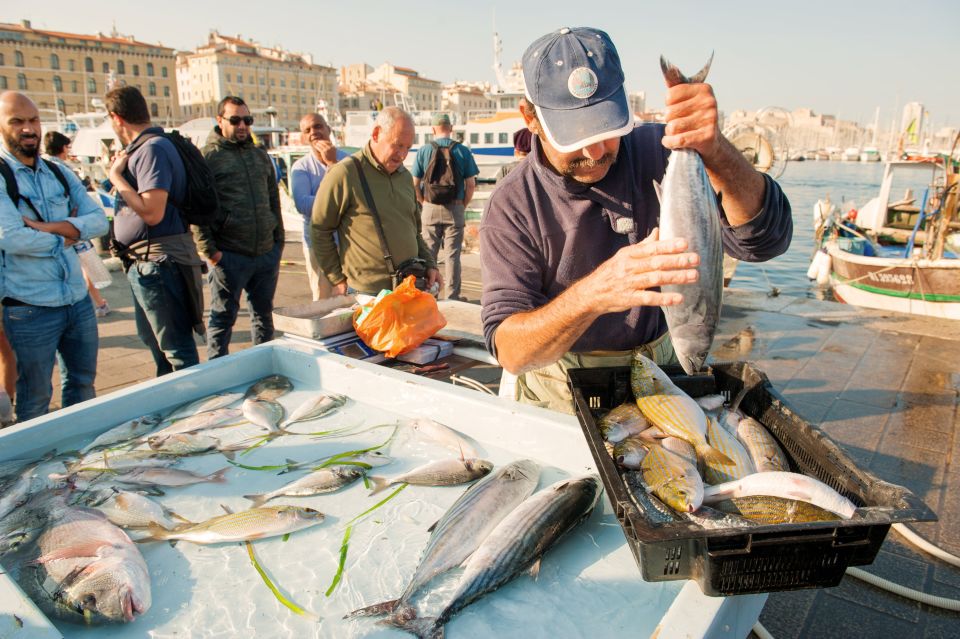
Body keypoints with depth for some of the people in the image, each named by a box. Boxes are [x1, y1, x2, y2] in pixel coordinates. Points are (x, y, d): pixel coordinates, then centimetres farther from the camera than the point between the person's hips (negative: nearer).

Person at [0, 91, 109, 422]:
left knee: (83, 383, 18)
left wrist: (47, 227, -14)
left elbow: (99, 220, -1)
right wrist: (65, 236, -6)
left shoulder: (59, 173, 9)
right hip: (31, 308, -6)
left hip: (78, 299, 6)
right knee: (35, 398, 9)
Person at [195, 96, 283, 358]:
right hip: (229, 256, -5)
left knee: (264, 313, 15)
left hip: (267, 252, 5)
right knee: (223, 318, 4)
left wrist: (279, 240, 12)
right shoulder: (207, 157, -3)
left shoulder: (260, 155, 15)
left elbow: (274, 200, 19)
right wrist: (209, 250, -13)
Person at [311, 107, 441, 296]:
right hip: (367, 293, -6)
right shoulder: (345, 174, -9)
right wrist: (338, 279, -4)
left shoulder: (405, 176, 13)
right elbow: (320, 230, -5)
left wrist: (430, 264, 9)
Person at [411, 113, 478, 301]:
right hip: (455, 209, -1)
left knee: (429, 253, 10)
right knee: (452, 255, 4)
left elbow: (415, 184, 0)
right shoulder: (462, 151, -1)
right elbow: (471, 184, -3)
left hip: (430, 209, 1)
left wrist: (424, 204, 10)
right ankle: (451, 296, 7)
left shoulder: (424, 150, 1)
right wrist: (463, 205, 7)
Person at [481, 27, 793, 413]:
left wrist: (712, 149, -29)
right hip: (561, 395, -1)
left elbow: (767, 240, -12)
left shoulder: (659, 154, -4)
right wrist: (592, 294, -35)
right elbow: (509, 352, -17)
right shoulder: (512, 207, -8)